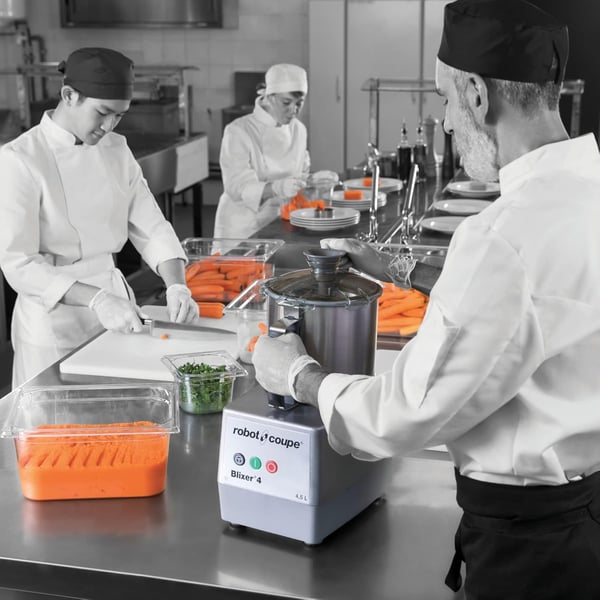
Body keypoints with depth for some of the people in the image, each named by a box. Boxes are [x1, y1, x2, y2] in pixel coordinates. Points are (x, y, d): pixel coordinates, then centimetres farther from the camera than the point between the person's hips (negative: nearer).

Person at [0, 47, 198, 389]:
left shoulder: (116, 149, 3)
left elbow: (151, 227, 2)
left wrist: (176, 286, -16)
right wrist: (96, 299, -30)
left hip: (114, 298, 6)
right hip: (55, 321, -6)